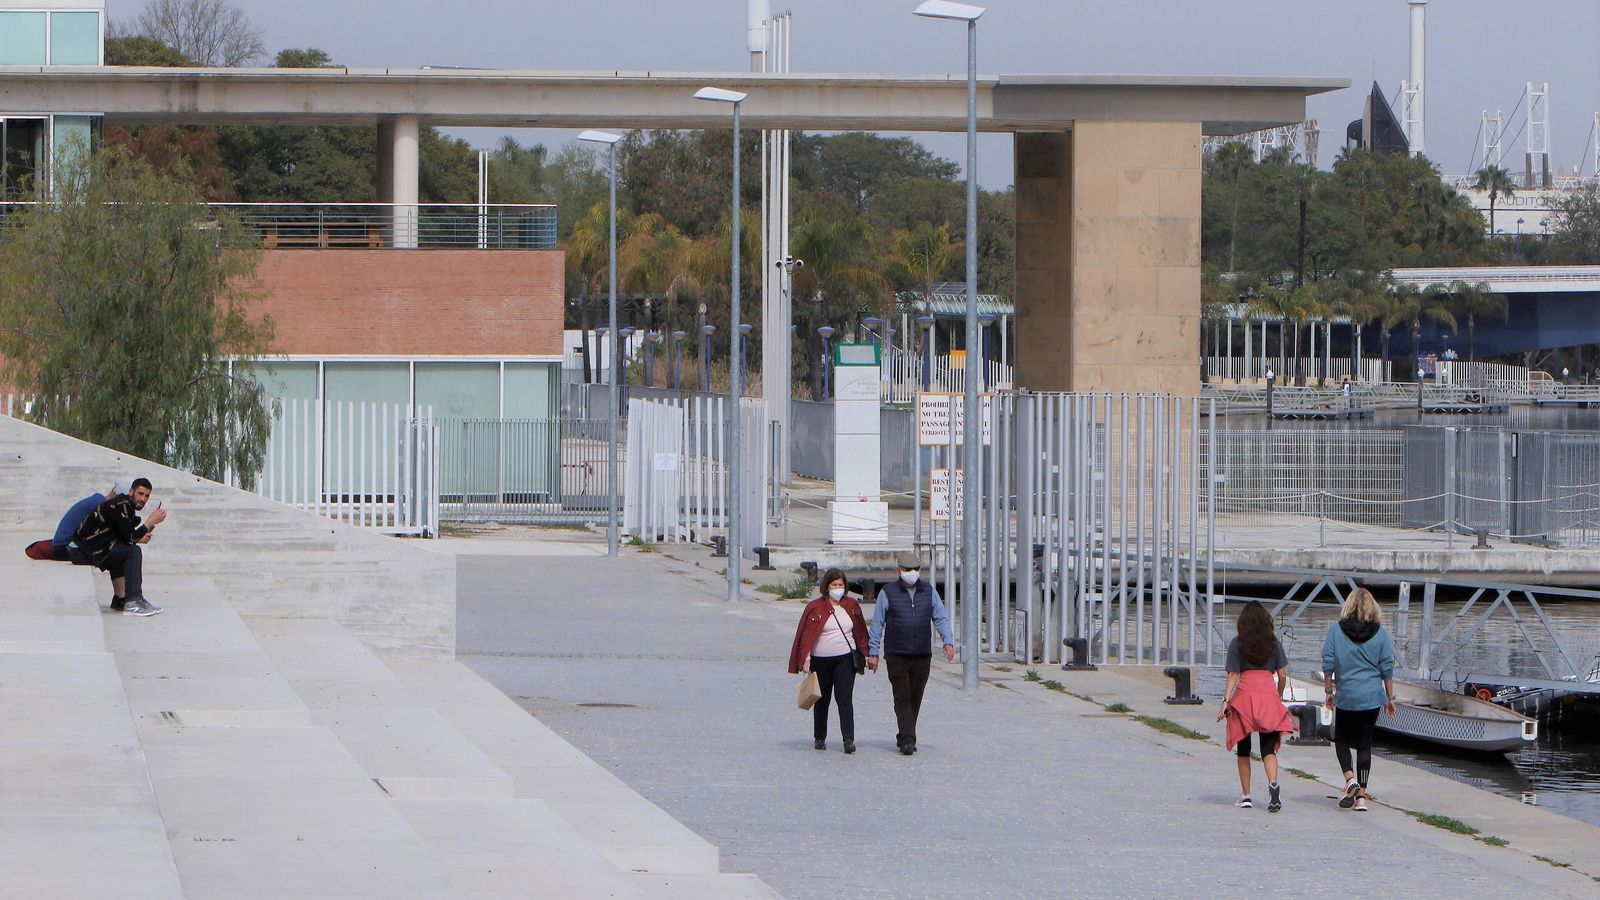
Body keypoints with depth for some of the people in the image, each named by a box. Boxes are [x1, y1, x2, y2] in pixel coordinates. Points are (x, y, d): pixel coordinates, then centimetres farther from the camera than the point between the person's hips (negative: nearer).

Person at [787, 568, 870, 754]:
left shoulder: (852, 606, 7)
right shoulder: (815, 608, -2)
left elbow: (860, 633, 15)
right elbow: (806, 634, -5)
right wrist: (805, 659, -13)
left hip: (845, 660, 0)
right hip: (820, 661, 0)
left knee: (844, 698, -11)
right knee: (821, 701, 11)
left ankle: (849, 739, -18)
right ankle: (820, 738, 25)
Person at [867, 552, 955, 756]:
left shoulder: (929, 591, 10)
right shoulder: (888, 592, 1)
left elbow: (941, 618, 10)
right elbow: (877, 624, 4)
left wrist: (948, 641, -6)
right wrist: (873, 652, 1)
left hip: (922, 655, 3)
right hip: (896, 655, -3)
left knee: (915, 698, 6)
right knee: (902, 697, -10)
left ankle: (904, 737, 17)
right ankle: (907, 739, -15)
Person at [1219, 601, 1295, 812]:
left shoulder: (1237, 643, 1)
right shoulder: (1273, 642, 6)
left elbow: (1233, 675, -5)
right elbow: (1282, 675, 7)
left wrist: (1226, 701, -6)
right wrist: (1279, 697, 21)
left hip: (1244, 695, -1)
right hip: (1269, 694, 1)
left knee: (1243, 748, 11)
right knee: (1268, 747, 1)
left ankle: (1245, 795, 13)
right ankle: (1273, 782, -26)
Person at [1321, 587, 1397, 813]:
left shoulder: (1336, 630, -5)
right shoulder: (1379, 633, -1)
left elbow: (1328, 664, -3)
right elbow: (1387, 668, 2)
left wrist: (1328, 691, 8)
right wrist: (1390, 697, 10)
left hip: (1345, 696, -1)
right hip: (1372, 696, 1)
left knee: (1341, 739, 15)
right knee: (1365, 743, 7)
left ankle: (1350, 779, -8)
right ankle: (1361, 795, 4)